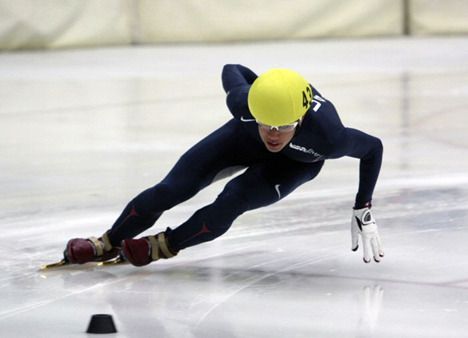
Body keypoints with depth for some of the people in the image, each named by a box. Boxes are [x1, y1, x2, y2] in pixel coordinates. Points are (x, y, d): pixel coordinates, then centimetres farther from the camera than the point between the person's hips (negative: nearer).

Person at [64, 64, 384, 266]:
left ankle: (164, 246, 1)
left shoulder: (327, 135, -45)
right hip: (246, 139, 2)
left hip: (297, 162, -2)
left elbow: (373, 148, -25)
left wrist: (363, 212, -23)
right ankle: (108, 244, 13)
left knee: (231, 202, -24)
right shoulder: (243, 102, -39)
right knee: (171, 189, -6)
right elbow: (231, 70, -14)